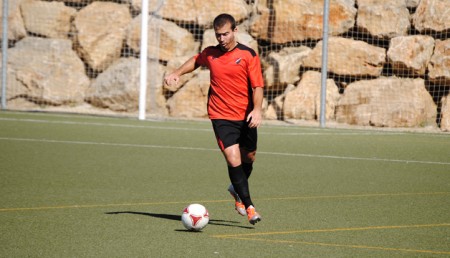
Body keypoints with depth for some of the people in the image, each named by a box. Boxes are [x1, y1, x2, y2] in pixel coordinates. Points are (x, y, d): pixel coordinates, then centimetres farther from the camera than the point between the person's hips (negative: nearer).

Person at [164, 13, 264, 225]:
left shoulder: (248, 55, -6)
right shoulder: (210, 53, 4)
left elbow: (257, 86, -10)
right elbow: (196, 61, 28)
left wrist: (257, 110, -24)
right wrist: (177, 73, 17)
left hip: (246, 117, 0)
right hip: (221, 116, 0)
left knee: (249, 157, 15)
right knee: (233, 159, -15)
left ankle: (237, 190, 46)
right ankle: (248, 207, -11)